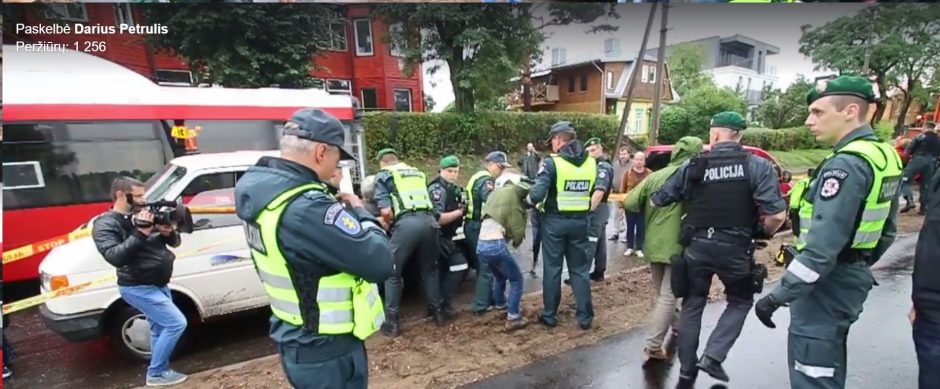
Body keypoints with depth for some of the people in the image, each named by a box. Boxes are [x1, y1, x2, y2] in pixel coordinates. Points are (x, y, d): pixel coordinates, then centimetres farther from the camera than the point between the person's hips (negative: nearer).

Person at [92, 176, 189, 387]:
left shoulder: (144, 216, 6)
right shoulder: (105, 224, -12)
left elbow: (175, 242, 9)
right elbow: (115, 257, -27)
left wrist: (169, 232, -12)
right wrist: (140, 234, -31)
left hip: (158, 285, 8)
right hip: (138, 288, -8)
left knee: (159, 329, 17)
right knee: (176, 323, -11)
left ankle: (160, 371, 31)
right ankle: (156, 373, 4)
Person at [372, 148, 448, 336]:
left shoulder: (383, 176, 12)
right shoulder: (418, 173, 27)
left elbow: (386, 211, -1)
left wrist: (390, 225, 18)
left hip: (407, 224, -4)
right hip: (429, 220, 5)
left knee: (392, 274, 12)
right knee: (430, 269, 23)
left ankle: (392, 324, 16)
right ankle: (438, 312, 30)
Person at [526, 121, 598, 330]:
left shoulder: (552, 162, -14)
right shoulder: (591, 162, 1)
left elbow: (538, 194, -20)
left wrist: (527, 201, -1)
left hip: (555, 221, -4)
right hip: (580, 221, 4)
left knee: (552, 268, 8)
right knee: (580, 269, 13)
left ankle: (549, 315, 18)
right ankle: (585, 316, 17)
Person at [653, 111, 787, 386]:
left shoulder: (692, 166, -1)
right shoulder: (757, 166, -6)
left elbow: (658, 201, 3)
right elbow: (777, 214, -14)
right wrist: (762, 233, 6)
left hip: (697, 246, 2)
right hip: (735, 248, -1)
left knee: (692, 306, 15)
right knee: (740, 301, 23)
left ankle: (686, 371, 23)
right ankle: (713, 357, 11)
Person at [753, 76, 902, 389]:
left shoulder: (845, 165, -23)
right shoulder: (885, 155, 8)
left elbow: (822, 247, -29)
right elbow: (886, 231, 17)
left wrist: (778, 296, -24)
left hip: (826, 284, -10)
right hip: (852, 279, 10)